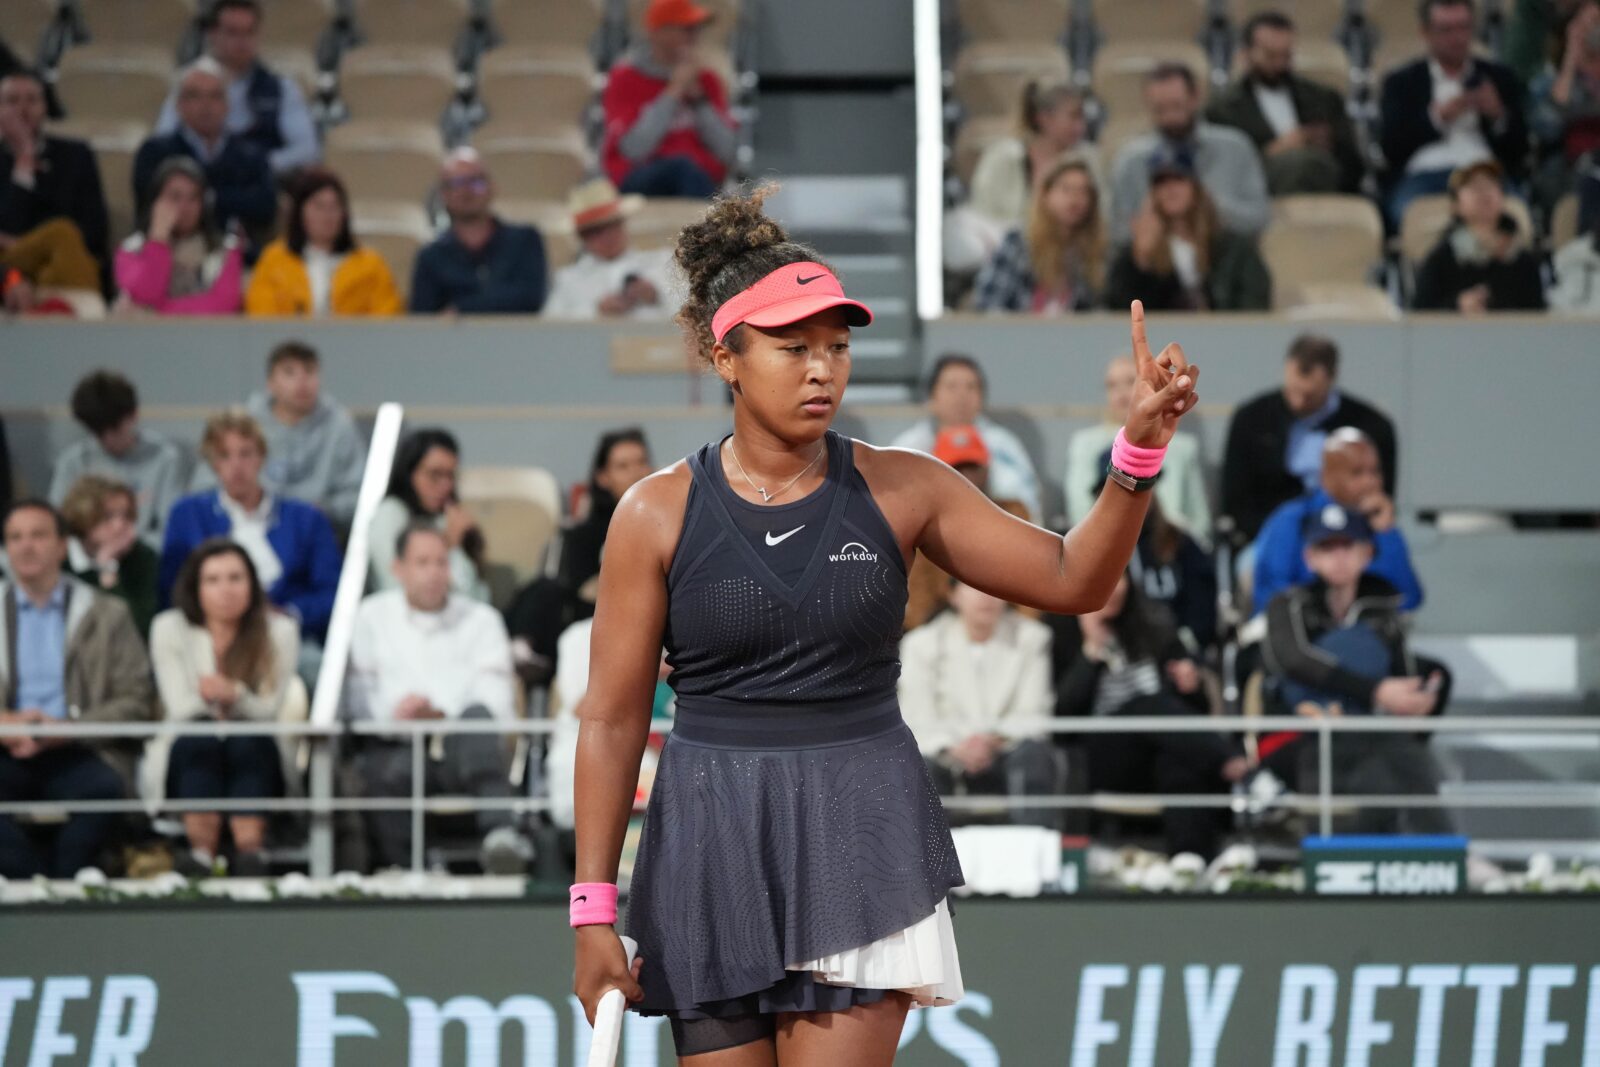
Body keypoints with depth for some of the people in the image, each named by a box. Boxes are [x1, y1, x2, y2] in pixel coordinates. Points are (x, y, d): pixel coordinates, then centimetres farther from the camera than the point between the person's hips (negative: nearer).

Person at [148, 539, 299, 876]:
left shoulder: (279, 631, -1)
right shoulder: (170, 629, 0)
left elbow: (270, 710, -7)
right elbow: (180, 708, -6)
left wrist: (235, 694, -28)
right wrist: (208, 703, -28)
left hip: (256, 760, 0)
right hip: (190, 758, 0)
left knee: (247, 742, -35)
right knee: (199, 737, -35)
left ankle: (250, 848, -52)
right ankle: (202, 846, -51)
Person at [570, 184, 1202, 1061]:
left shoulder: (898, 489, 3)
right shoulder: (659, 513, 0)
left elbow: (1072, 579, 3)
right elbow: (610, 718, 2)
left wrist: (1140, 447, -13)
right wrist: (593, 909, -2)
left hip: (862, 835, 0)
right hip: (712, 846, 0)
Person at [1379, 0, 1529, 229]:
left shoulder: (1498, 77, 23)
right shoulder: (1401, 82, 18)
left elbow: (1520, 147, 16)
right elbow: (1390, 146, 5)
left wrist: (1498, 116, -4)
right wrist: (1437, 117, -5)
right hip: (1424, 174, -1)